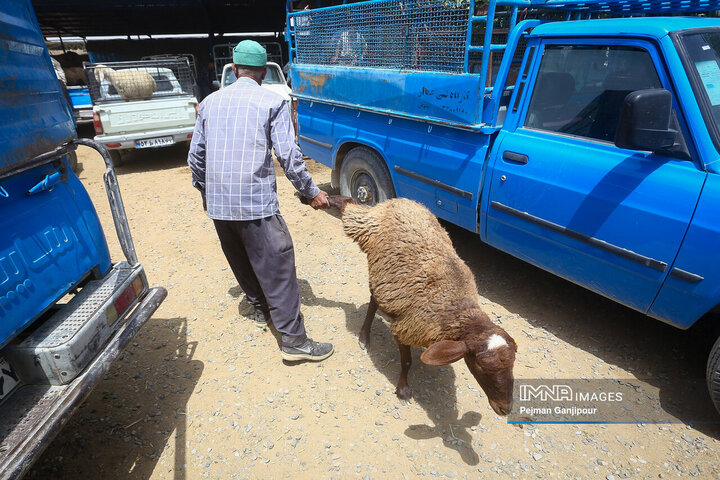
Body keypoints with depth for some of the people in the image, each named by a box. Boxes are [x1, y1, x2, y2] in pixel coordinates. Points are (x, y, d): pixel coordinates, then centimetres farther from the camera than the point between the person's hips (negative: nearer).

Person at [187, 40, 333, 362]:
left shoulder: (210, 102, 12)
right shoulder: (272, 103, -2)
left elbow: (196, 156, 15)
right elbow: (289, 156, -9)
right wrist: (312, 193, 2)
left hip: (217, 203, 6)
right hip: (256, 202, -5)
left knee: (241, 260, 23)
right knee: (277, 266, -1)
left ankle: (259, 308, 42)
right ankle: (294, 340, 3)